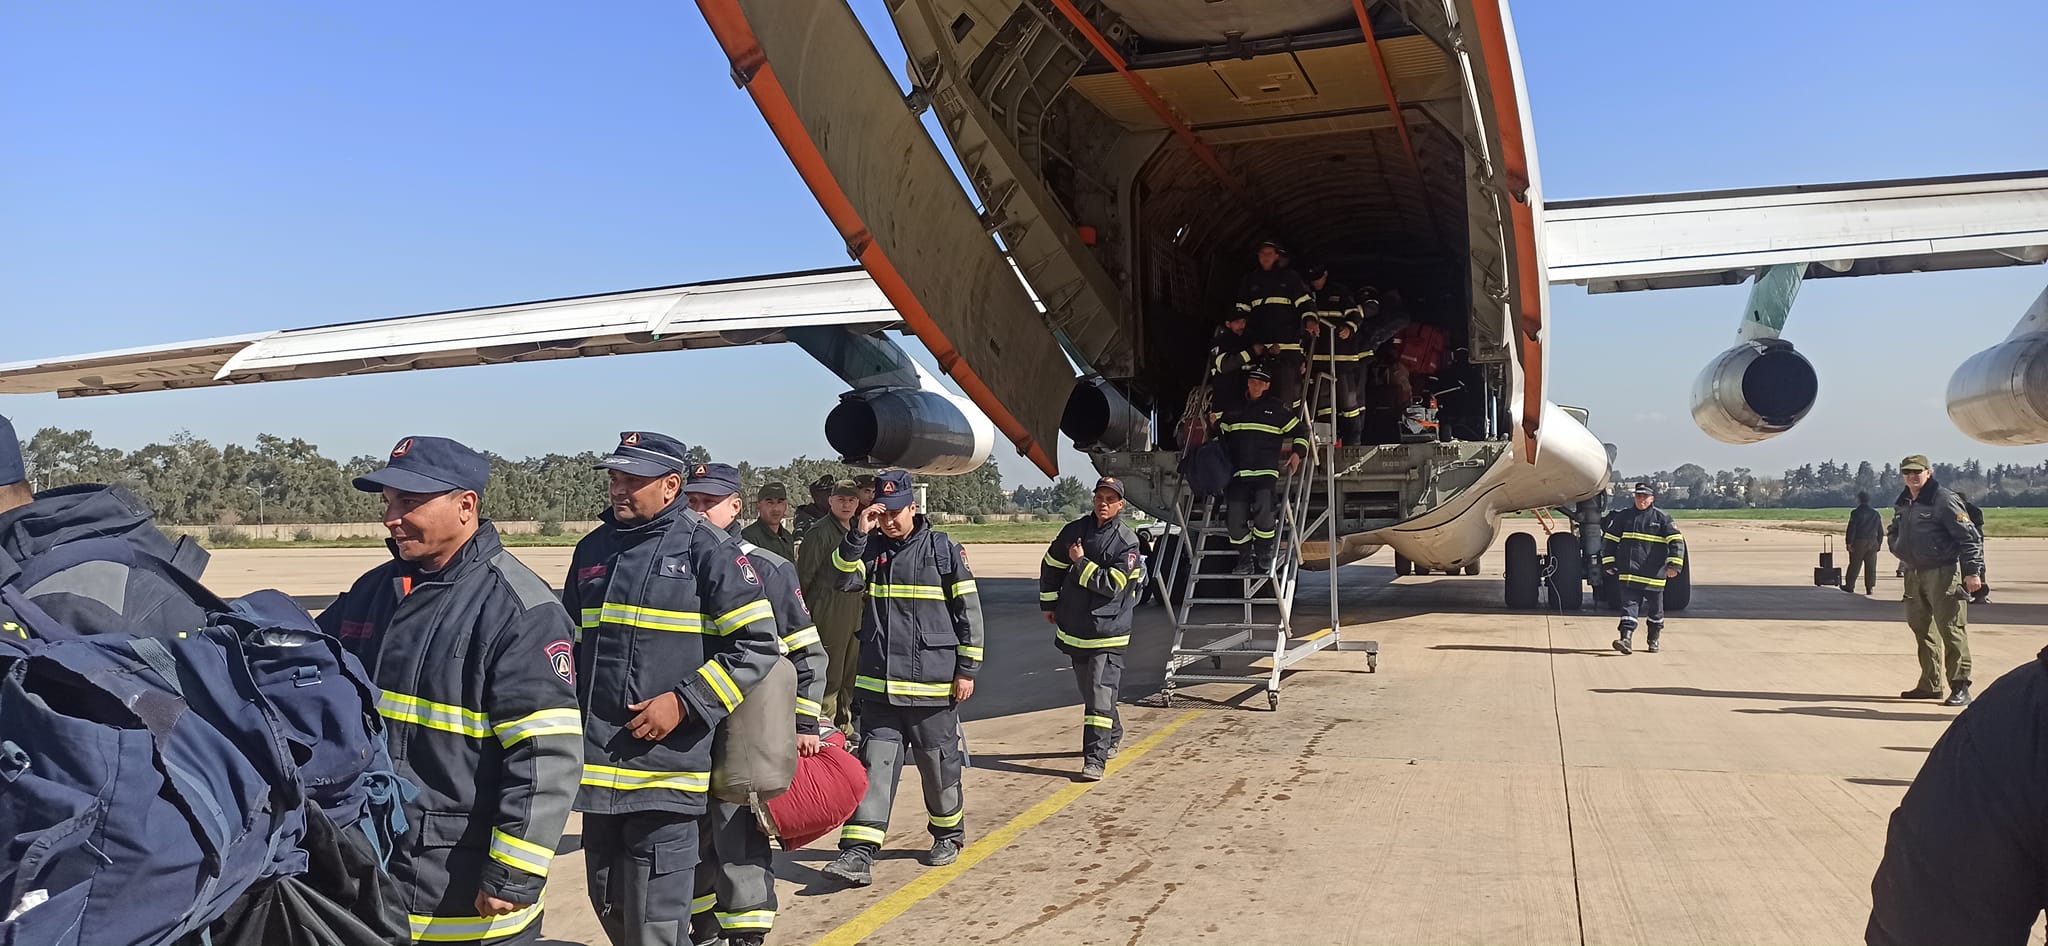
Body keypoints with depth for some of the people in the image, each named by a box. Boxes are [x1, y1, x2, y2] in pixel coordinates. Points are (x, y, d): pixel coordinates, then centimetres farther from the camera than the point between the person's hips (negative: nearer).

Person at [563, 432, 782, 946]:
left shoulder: (707, 549, -8)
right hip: (598, 763, 7)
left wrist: (685, 703, -15)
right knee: (608, 903, 17)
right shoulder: (593, 549, 12)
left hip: (666, 766, -7)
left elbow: (758, 644, -9)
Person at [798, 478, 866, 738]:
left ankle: (844, 727, 24)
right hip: (828, 608, -8)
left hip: (854, 607, 8)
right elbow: (804, 574, -10)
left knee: (849, 672, 14)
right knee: (829, 675, -6)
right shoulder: (820, 532, -10)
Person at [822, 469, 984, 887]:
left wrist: (967, 669, -3)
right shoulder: (871, 550, 8)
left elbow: (968, 610, -1)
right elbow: (843, 579, -8)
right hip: (878, 683, 3)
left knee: (939, 764, 10)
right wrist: (858, 534, -17)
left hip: (933, 683, -3)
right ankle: (859, 853, -3)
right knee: (874, 765, -1)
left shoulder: (943, 549, -3)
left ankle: (948, 834, 32)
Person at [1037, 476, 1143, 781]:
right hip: (1074, 627, 6)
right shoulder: (1075, 530, 4)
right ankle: (1112, 736, 39)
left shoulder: (1127, 542, -11)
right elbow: (1051, 565, 15)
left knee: (1100, 693, -11)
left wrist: (1081, 563, -15)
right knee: (1088, 688, 18)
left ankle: (1095, 758, -11)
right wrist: (1048, 603, 17)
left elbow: (1111, 584, -18)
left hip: (1108, 632, -6)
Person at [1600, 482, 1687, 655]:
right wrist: (1608, 562, 9)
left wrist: (1674, 564, -16)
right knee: (1629, 604, -10)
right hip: (1629, 573, 1)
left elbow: (1676, 541, -6)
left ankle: (1654, 639, 30)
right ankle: (1626, 639, -18)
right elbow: (1609, 539, 13)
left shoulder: (1662, 518, 0)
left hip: (1654, 574, -1)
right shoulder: (1623, 517, 7)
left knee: (1655, 608, 12)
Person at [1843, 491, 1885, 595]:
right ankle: (1870, 588, 2)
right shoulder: (1876, 514, 12)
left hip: (1858, 542, -4)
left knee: (1854, 565, 3)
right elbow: (1881, 532, 15)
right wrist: (1878, 544, 18)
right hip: (1873, 543, 4)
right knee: (1871, 566, 5)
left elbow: (1851, 529, -13)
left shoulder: (1856, 513, -6)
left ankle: (1849, 586, 8)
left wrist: (1849, 542, -10)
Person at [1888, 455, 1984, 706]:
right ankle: (1930, 685, 21)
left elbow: (1970, 537, -13)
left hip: (1943, 574, -8)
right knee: (1921, 628, 12)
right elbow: (1894, 533, 31)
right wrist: (1899, 549, 11)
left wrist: (1973, 572, -18)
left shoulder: (1944, 501, -11)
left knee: (1951, 630, -9)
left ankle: (1960, 688, -5)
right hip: (1914, 574, 8)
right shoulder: (1902, 504, 12)